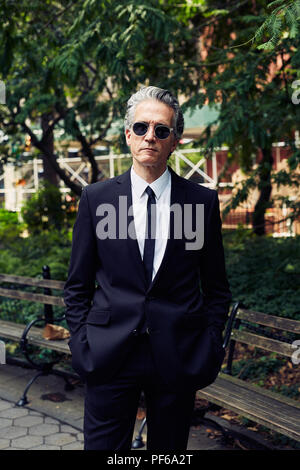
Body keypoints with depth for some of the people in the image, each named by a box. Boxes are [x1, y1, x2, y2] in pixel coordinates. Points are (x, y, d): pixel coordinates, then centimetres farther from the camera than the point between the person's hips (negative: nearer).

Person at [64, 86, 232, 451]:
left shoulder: (203, 201, 1)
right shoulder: (95, 198, 1)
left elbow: (217, 288, 7)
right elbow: (77, 285, 6)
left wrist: (209, 349, 0)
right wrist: (81, 345, -1)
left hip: (179, 361, 1)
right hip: (109, 356, 0)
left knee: (169, 449, 16)